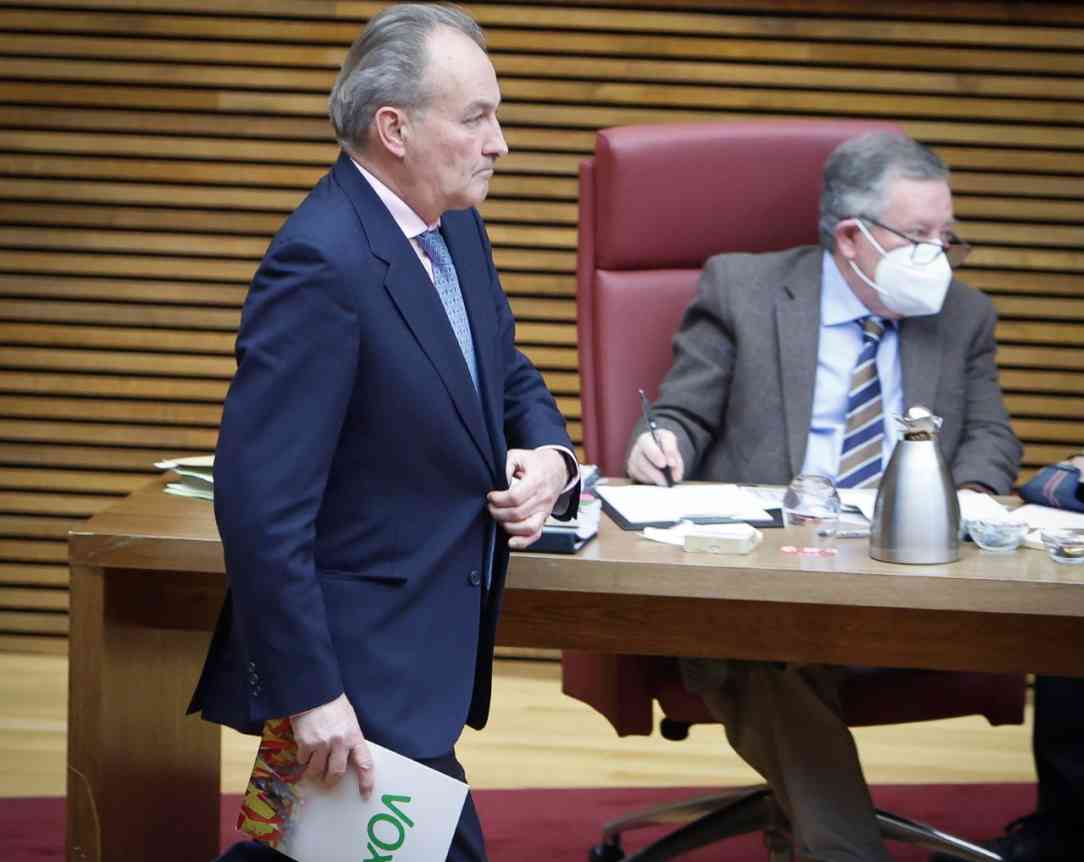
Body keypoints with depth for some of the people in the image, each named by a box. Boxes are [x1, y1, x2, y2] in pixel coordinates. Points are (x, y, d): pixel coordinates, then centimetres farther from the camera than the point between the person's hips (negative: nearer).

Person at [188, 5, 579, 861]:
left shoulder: (453, 228, 6)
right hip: (355, 664, -9)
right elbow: (261, 503, -25)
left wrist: (550, 458, -1)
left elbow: (510, 375, 22)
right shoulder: (323, 263, -22)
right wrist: (307, 694, -24)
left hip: (427, 649, 9)